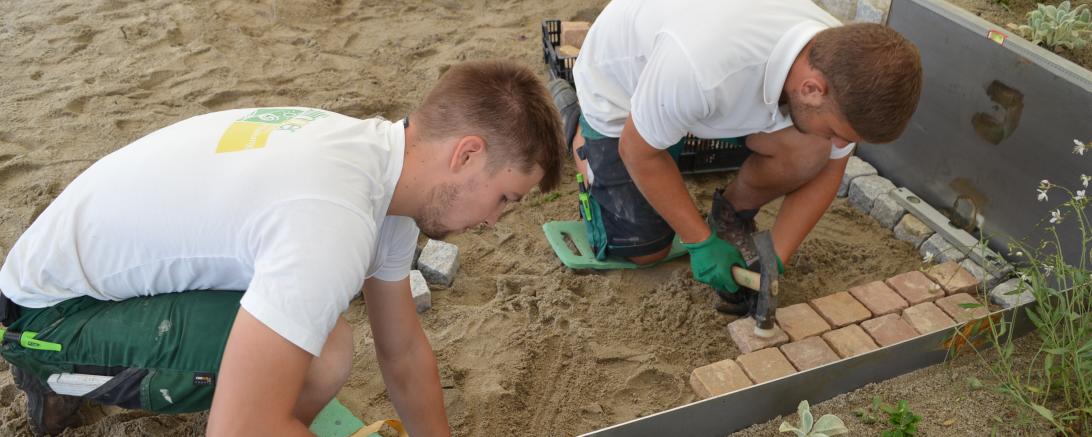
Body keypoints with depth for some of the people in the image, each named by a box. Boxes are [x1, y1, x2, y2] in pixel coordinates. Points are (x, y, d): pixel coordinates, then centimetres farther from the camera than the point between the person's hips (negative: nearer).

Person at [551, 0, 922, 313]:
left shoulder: (841, 65, -26)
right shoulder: (700, 67, -46)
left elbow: (828, 167, -8)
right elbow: (639, 153, -26)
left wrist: (775, 261, -15)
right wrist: (700, 242, -20)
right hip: (620, 84, -4)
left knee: (809, 149, -22)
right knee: (645, 250, 4)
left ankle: (731, 219, 9)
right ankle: (572, 120, 21)